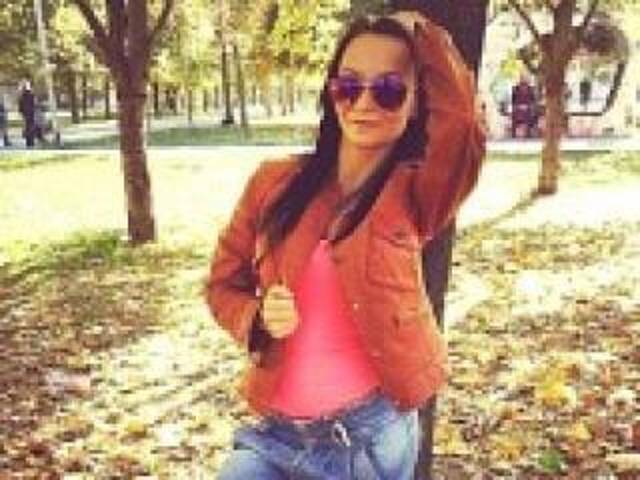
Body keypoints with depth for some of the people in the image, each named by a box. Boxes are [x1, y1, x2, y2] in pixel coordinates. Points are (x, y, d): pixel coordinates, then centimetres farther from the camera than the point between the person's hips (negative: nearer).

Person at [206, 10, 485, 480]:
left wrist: (420, 31, -15)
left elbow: (462, 120, -28)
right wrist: (257, 318, -11)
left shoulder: (413, 195, -7)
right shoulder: (276, 182, -1)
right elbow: (223, 284, 9)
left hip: (370, 437, -1)